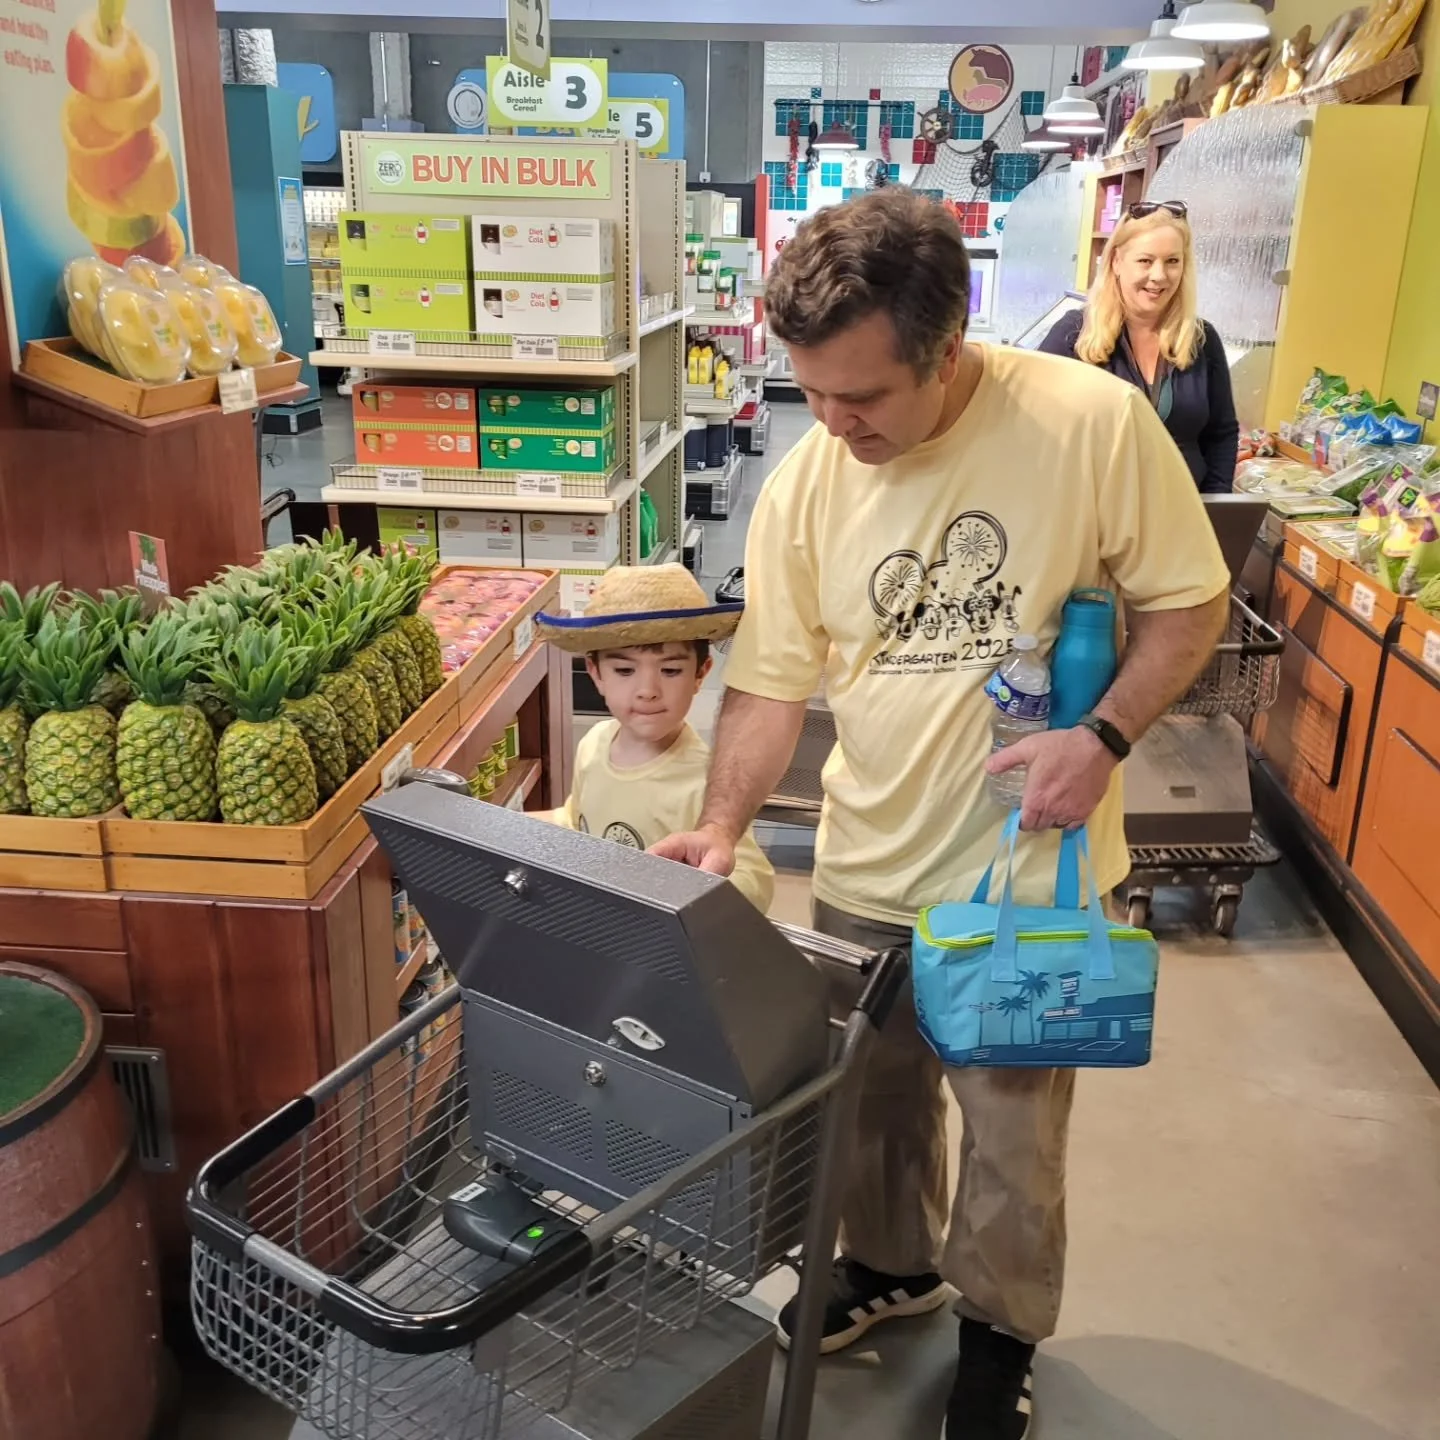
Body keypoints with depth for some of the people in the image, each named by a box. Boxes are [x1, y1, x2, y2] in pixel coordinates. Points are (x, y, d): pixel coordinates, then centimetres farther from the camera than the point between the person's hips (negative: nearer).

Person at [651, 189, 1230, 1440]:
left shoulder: (1095, 422, -17)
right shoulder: (804, 484, -8)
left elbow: (1189, 602, -7)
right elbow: (774, 677, -3)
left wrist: (1104, 737, -21)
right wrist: (723, 825, -15)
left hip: (1030, 872, -3)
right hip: (866, 870, 3)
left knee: (1013, 1126, 14)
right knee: (873, 1100, 22)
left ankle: (1000, 1326, 43)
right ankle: (890, 1266, 51)